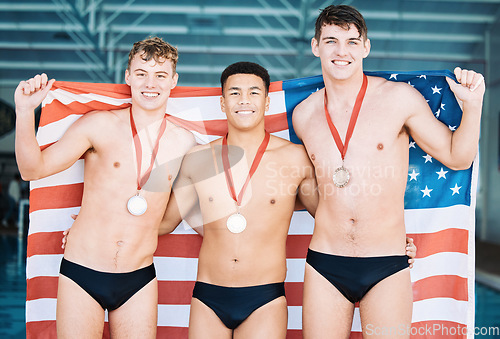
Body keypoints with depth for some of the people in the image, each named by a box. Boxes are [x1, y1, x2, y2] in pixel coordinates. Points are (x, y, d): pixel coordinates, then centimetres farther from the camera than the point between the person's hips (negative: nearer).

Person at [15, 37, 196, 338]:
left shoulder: (184, 143, 3)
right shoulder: (99, 125, -6)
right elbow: (33, 169, -8)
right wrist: (25, 112, -21)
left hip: (139, 281, 2)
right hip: (82, 277, -2)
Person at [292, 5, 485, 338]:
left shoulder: (400, 98, -4)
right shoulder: (303, 115, 6)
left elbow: (457, 157, 3)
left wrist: (472, 104, -9)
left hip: (387, 271, -2)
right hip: (325, 266, 3)